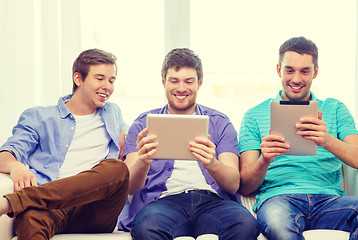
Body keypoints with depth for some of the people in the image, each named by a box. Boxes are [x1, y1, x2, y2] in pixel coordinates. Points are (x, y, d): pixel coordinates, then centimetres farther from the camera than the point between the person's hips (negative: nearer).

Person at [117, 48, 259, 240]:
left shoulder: (220, 123, 18)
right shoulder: (144, 124, 17)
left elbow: (233, 185, 5)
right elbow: (131, 187, 5)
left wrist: (212, 165, -20)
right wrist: (143, 162, -20)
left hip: (212, 201, 1)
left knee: (245, 223, -34)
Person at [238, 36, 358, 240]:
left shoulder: (335, 109, 20)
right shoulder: (255, 115, 16)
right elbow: (245, 188, 10)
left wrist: (327, 141, -18)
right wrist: (264, 160, -13)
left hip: (329, 200, 3)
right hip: (277, 198, -2)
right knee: (278, 223, -41)